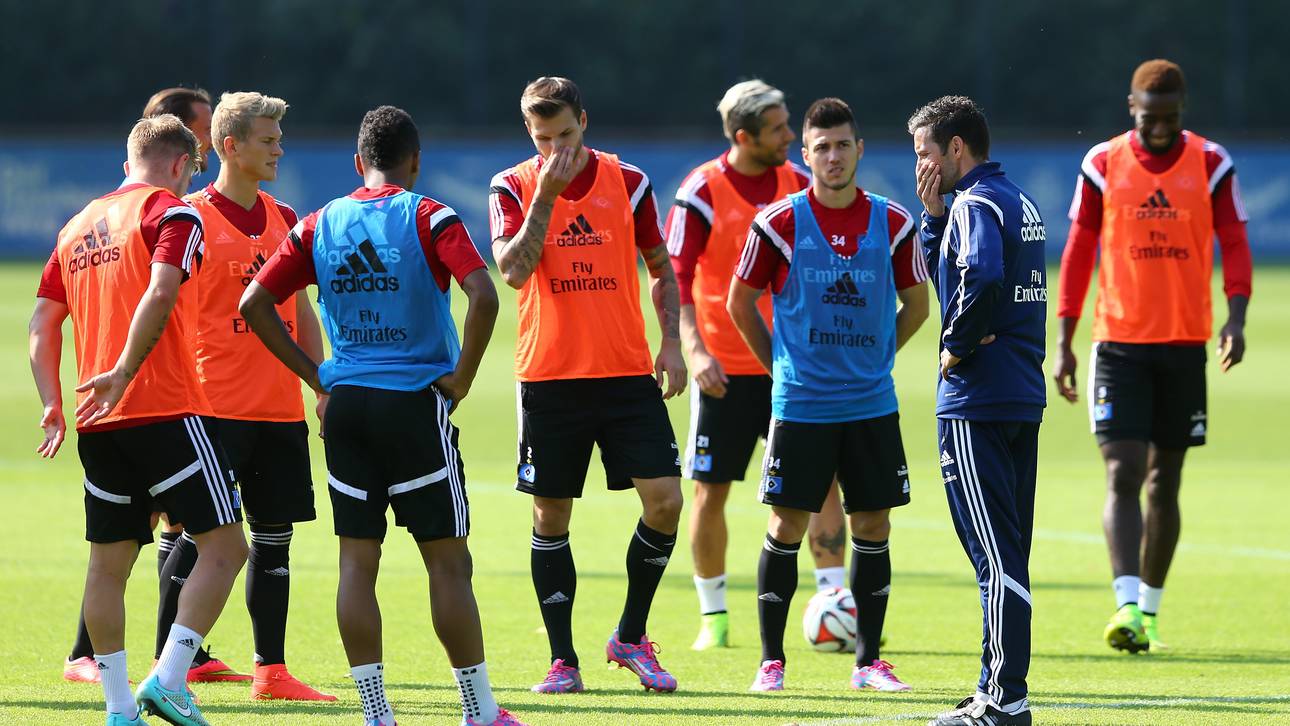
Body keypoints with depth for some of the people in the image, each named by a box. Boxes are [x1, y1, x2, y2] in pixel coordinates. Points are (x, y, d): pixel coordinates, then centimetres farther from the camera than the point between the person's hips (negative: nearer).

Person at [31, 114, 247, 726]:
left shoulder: (78, 226, 18)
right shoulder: (170, 211, -3)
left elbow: (43, 322, 17)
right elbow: (160, 292, -19)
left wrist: (52, 402, 14)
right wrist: (124, 371, -21)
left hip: (99, 423, 7)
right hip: (165, 411, -7)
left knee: (109, 563, 10)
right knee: (223, 546, -3)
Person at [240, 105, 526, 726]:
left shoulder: (319, 225, 7)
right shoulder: (429, 219, -5)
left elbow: (255, 303, 5)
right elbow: (483, 296, -19)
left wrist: (316, 376, 9)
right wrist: (461, 378, -8)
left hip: (345, 402, 4)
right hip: (416, 405, -4)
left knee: (357, 563, 6)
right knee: (447, 561, 2)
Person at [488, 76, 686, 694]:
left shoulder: (627, 182, 4)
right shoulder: (513, 188, 0)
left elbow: (661, 268, 12)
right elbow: (513, 269, -14)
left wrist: (671, 342, 1)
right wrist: (545, 195, -19)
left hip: (627, 373, 1)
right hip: (548, 378, -1)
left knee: (664, 499, -9)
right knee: (550, 518, 2)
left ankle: (631, 637, 9)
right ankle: (562, 660, 12)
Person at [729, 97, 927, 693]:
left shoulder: (892, 223, 1)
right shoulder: (779, 223, -4)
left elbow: (916, 304, 14)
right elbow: (740, 302, 7)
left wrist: (872, 358, 10)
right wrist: (780, 365, 5)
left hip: (871, 403, 2)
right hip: (799, 403, -2)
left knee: (873, 525, 3)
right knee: (786, 525, -2)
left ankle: (869, 661, 11)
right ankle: (771, 659, 6)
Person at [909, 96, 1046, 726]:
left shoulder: (976, 204, -12)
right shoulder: (1020, 202, 17)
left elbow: (981, 279, -31)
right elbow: (945, 274, 25)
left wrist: (956, 346, -17)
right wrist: (933, 215, 12)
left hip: (977, 402, -10)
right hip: (1023, 397, 10)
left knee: (995, 553, -9)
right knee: (1006, 554, 13)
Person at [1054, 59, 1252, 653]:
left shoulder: (1211, 165, 1)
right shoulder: (1103, 165, 1)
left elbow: (1234, 245, 0)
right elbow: (1078, 253, 5)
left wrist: (1235, 315, -18)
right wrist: (1064, 344, 2)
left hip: (1185, 343, 1)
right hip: (1118, 341, -1)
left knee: (1165, 481, 9)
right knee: (1123, 475, -13)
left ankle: (1148, 612, 20)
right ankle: (1127, 606, -22)